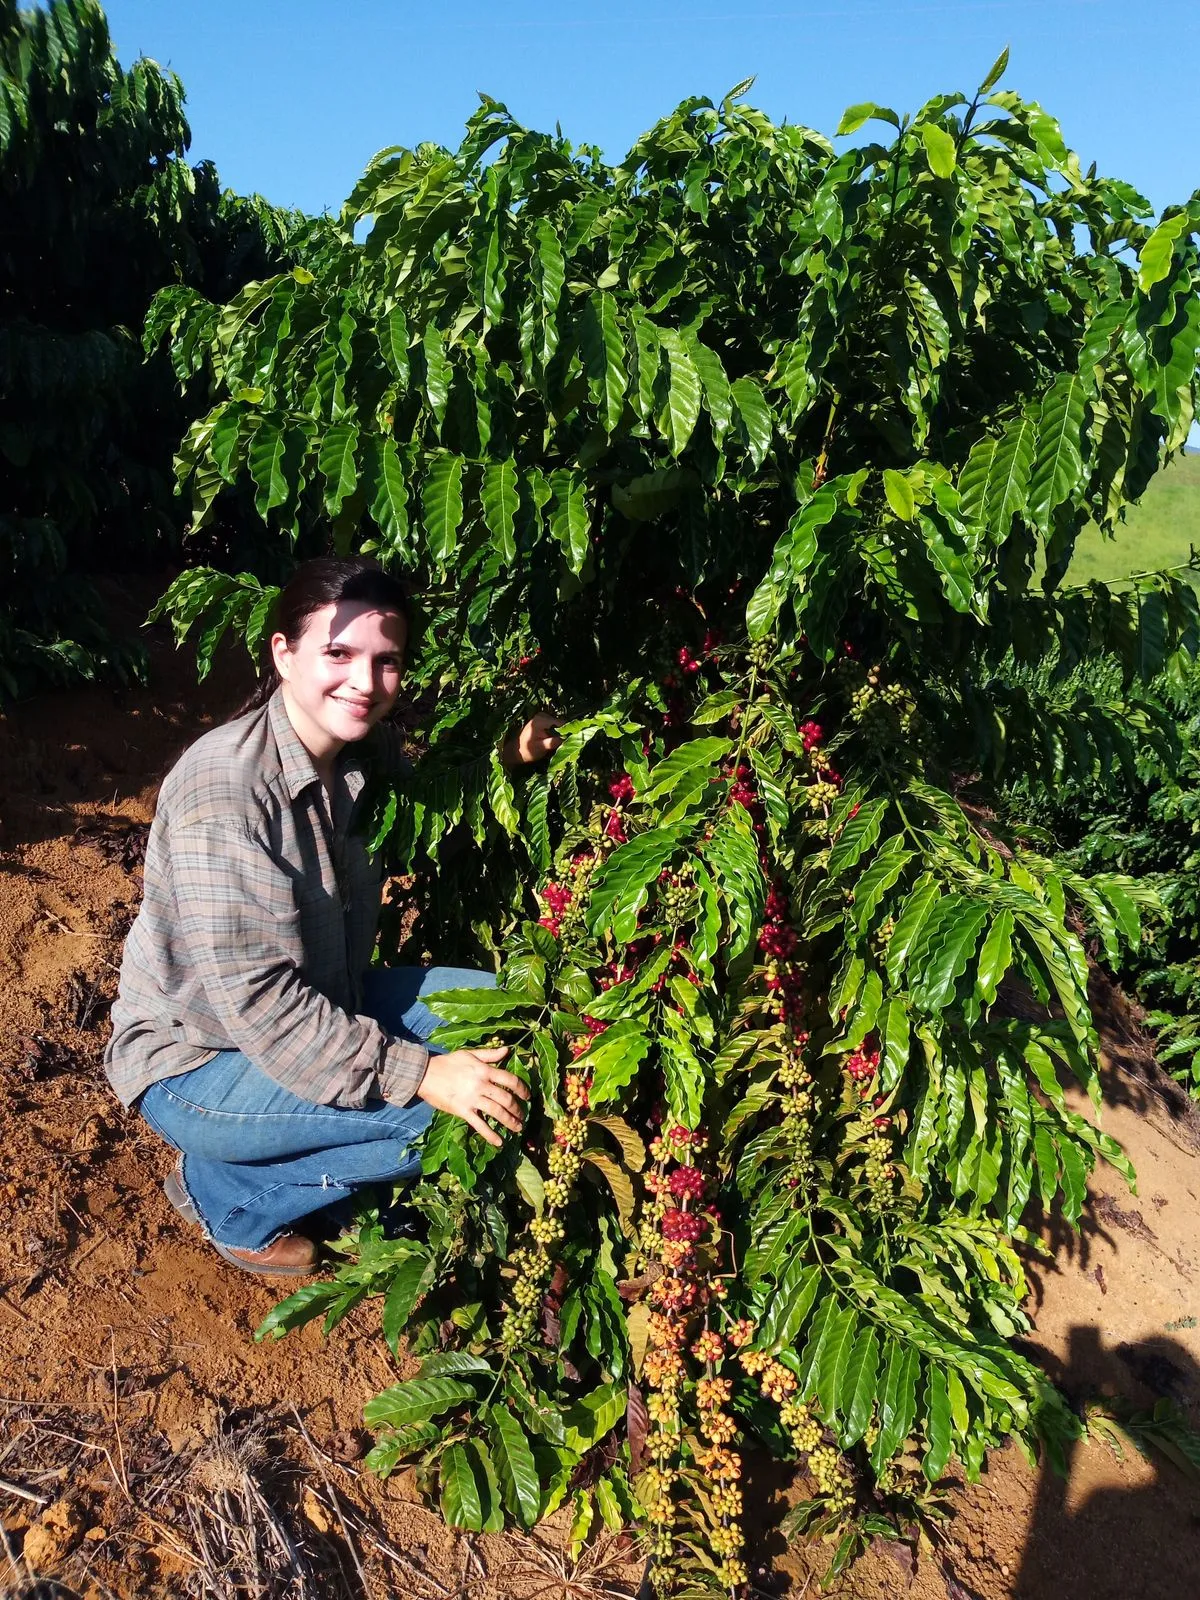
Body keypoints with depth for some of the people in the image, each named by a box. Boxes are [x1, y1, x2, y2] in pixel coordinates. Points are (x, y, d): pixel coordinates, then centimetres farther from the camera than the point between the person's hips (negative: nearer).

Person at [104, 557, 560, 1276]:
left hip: (321, 1006, 8)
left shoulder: (368, 750, -6)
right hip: (194, 1060, -8)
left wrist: (506, 756, -8)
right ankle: (227, 1195, 2)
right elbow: (254, 1000, -29)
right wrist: (420, 1075, -30)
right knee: (458, 1114, -22)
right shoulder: (225, 788, -28)